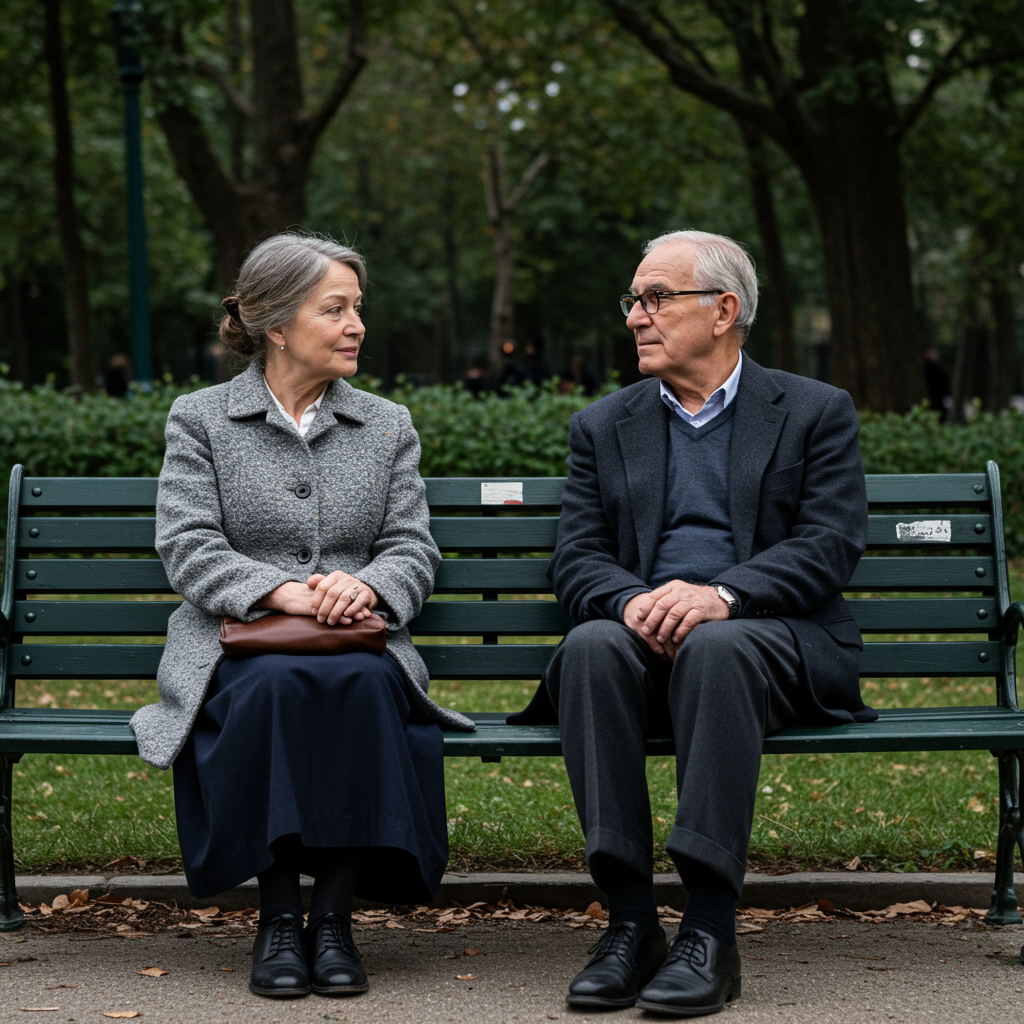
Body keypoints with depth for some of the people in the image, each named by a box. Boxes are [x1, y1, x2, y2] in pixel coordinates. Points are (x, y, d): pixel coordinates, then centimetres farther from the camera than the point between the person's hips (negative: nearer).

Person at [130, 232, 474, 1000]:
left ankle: (335, 913, -26)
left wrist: (365, 585, -15)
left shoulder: (388, 426, 18)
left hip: (361, 653, 2)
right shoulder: (199, 420, 10)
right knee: (278, 688, -37)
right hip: (237, 651, -1)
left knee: (367, 688, -35)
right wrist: (280, 591, -19)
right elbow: (188, 548, -2)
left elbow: (413, 551, 9)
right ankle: (278, 914, -24)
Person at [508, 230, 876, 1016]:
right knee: (593, 647, -33)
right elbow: (577, 558, 8)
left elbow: (831, 544, -3)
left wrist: (721, 595, -21)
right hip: (644, 641, 3)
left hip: (772, 637, -2)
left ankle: (710, 931, -37)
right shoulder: (602, 427, 20)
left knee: (714, 649, -38)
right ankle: (630, 919, -32)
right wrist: (632, 601, -16)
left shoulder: (815, 412, 11)